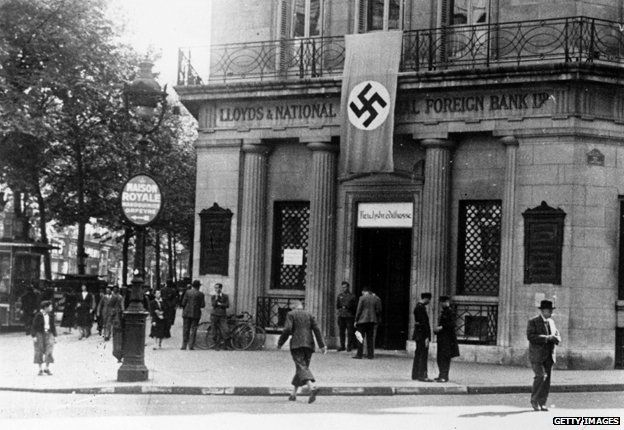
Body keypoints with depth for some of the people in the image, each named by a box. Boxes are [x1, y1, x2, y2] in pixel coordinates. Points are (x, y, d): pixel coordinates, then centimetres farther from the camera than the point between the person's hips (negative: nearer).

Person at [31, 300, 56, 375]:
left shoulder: (51, 315, 7)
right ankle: (40, 369, 9)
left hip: (48, 334, 4)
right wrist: (34, 336, -12)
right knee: (39, 352, 1)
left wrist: (54, 336, 12)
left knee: (49, 351, -7)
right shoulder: (38, 315, -8)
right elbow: (34, 326, -6)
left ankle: (47, 368, 2)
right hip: (39, 335, -4)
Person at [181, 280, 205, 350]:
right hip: (196, 314, -1)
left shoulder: (188, 292, -1)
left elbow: (183, 303, -2)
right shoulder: (201, 294, -4)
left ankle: (184, 345, 5)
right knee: (193, 330, 4)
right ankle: (191, 346, 0)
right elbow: (203, 305, -5)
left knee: (185, 329, 6)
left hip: (187, 313, 1)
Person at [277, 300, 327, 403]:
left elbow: (287, 329, -9)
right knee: (302, 367, 15)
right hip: (309, 344, 5)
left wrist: (280, 342, 2)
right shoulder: (309, 315, 16)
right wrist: (322, 345, 3)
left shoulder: (291, 314, 5)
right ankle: (293, 394, 21)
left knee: (302, 368, -14)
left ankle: (312, 387, -40)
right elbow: (316, 329, 5)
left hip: (297, 344, -5)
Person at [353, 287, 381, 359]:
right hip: (372, 320, 4)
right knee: (370, 338, 9)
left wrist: (356, 321, -3)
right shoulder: (375, 299, 6)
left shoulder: (362, 298, -6)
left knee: (360, 338, 0)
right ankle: (370, 355, 7)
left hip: (363, 320, -4)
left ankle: (359, 354, -2)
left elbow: (359, 310, -7)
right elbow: (378, 310, 5)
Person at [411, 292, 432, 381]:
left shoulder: (418, 306, 14)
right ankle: (422, 375, -8)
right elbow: (423, 323, -21)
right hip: (422, 335, -10)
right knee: (423, 355, -8)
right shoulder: (421, 308, -17)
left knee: (418, 355, 14)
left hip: (418, 335, 10)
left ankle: (415, 375, 20)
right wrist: (426, 337, -21)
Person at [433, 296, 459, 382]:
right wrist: (437, 329, 8)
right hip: (441, 338, 9)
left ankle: (445, 377, -9)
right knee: (440, 357, 12)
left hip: (448, 337, -9)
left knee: (445, 357, -10)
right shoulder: (442, 312, 17)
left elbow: (452, 324, -20)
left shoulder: (450, 312, -11)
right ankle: (441, 375, 20)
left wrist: (441, 327, -21)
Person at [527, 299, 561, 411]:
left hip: (549, 355, 6)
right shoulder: (533, 322, -6)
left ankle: (542, 403, 6)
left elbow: (557, 336, 16)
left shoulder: (551, 322, 14)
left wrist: (556, 339, -9)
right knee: (541, 376, -17)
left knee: (547, 379, 1)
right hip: (537, 355, -6)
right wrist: (547, 338, -23)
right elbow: (530, 336, -18)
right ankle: (534, 400, 0)